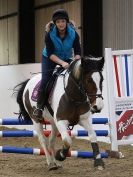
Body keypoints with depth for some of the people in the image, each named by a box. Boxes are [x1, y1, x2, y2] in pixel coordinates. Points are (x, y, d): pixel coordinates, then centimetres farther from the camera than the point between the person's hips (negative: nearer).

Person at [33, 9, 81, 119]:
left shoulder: (73, 34, -19)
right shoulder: (49, 34, -24)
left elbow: (78, 52, -16)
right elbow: (50, 53, -27)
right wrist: (62, 63, -41)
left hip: (66, 59, 2)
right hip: (50, 59, -2)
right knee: (45, 80, -18)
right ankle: (39, 107, -6)